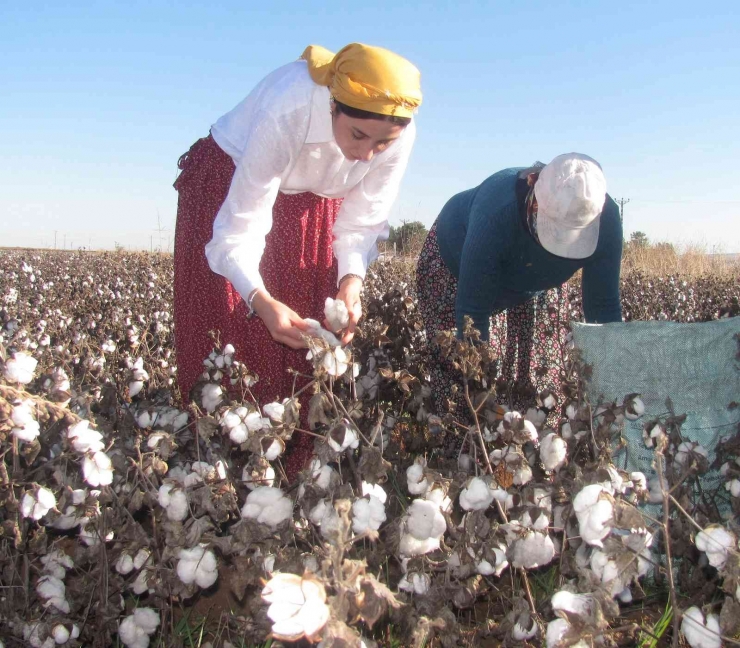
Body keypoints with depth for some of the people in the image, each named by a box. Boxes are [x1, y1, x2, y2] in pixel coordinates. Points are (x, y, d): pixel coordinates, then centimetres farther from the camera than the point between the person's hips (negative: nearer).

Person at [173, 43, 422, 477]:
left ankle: (305, 466, 8)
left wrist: (352, 280, -35)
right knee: (230, 334, -7)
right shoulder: (285, 114, -40)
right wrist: (261, 300, -53)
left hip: (315, 204, 4)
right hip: (231, 185, -3)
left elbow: (362, 222, -16)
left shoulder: (401, 134, -27)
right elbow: (240, 227, -37)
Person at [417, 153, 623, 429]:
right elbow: (473, 310, -40)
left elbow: (603, 306, -22)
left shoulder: (605, 219, -31)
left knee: (543, 375, -1)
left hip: (536, 282, 4)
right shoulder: (497, 210, -43)